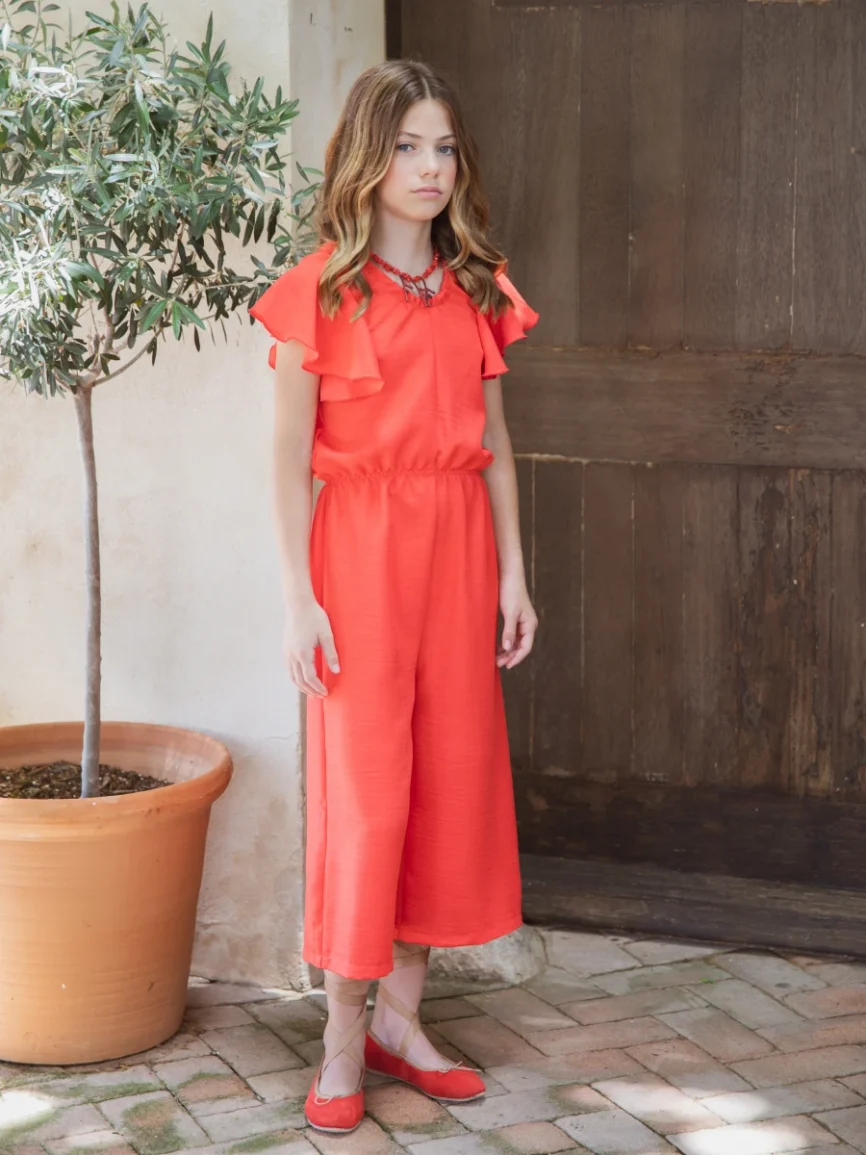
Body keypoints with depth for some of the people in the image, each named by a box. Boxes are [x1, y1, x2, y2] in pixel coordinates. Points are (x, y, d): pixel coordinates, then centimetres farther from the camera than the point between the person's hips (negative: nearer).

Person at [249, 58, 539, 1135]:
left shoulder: (477, 290, 10)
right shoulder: (320, 291, -4)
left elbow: (492, 444, 13)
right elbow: (290, 458, -6)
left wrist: (513, 573, 8)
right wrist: (300, 598, -11)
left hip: (460, 547, 5)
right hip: (360, 546, -5)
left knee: (452, 779, 6)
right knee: (365, 786, -3)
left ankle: (400, 1016, 19)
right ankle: (344, 1037, 9)